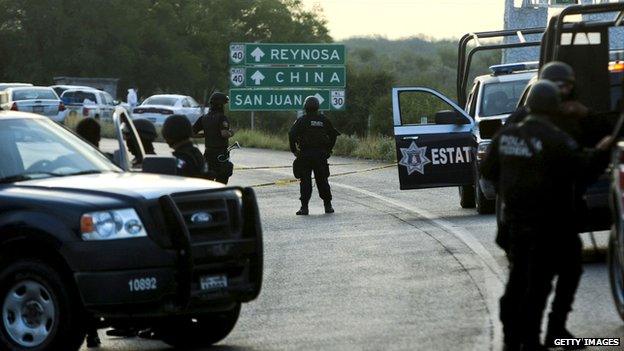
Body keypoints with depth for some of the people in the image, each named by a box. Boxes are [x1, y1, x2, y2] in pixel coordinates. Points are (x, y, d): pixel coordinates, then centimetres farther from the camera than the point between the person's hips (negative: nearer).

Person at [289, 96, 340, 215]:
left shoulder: (301, 120, -3)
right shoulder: (323, 120, 8)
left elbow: (292, 135, -12)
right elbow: (333, 134, 12)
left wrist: (294, 150, -2)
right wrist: (328, 149, 17)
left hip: (305, 155, -3)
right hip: (321, 155, 3)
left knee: (305, 181, -1)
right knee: (322, 180, 11)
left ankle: (304, 207, -6)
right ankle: (328, 205, 13)